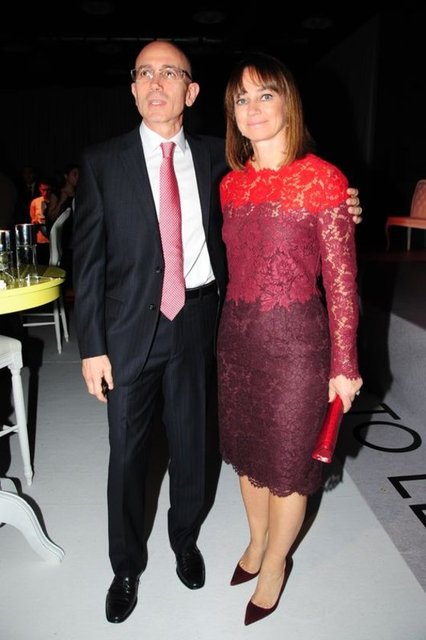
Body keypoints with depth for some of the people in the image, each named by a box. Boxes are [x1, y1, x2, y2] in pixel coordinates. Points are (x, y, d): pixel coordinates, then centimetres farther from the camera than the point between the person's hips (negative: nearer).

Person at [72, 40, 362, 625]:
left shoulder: (214, 156, 4)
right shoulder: (102, 162, -2)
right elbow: (88, 259, -3)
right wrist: (92, 346, -7)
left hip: (198, 320, 2)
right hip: (131, 326, -1)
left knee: (191, 441, 16)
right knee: (127, 452, 10)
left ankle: (185, 539, 45)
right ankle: (127, 564, 36)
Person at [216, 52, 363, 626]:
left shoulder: (323, 178, -10)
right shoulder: (232, 183, 6)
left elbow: (341, 279, -10)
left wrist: (343, 364, -9)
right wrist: (233, 326, 13)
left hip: (294, 339, -5)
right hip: (236, 333, 6)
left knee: (287, 461, 12)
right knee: (246, 448, 20)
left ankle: (276, 562, 39)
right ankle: (257, 541, 47)